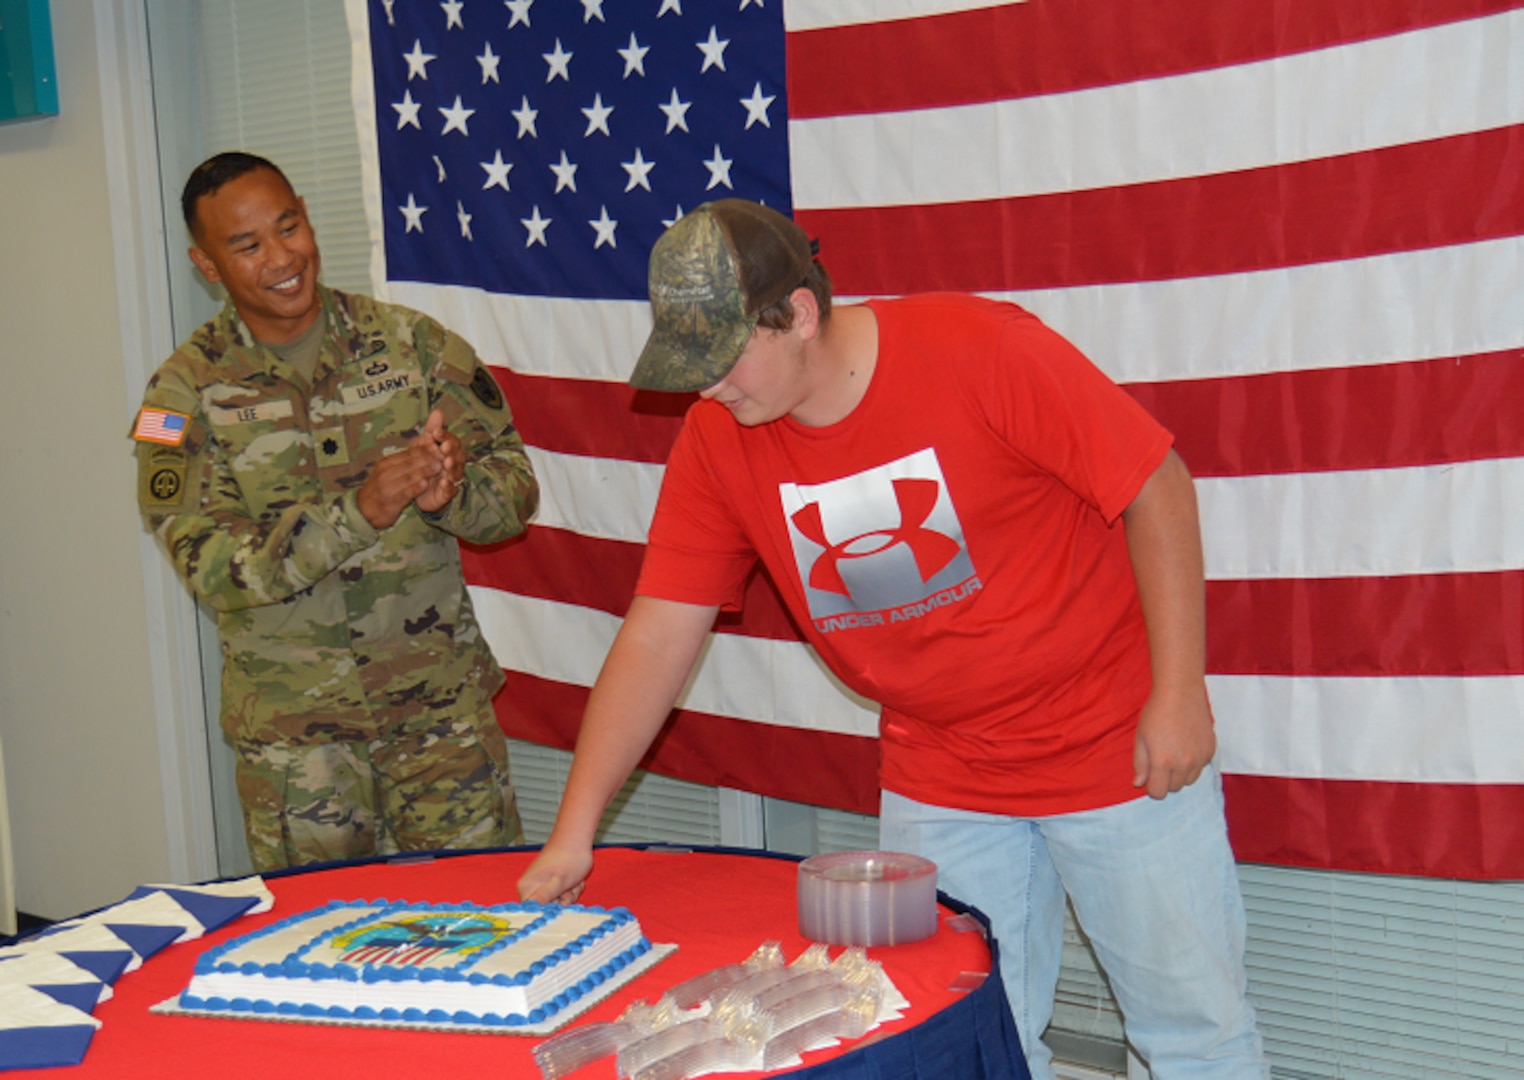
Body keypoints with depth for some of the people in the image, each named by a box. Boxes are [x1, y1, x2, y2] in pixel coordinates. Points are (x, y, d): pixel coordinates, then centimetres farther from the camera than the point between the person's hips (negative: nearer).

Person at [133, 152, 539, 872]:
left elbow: (515, 486, 1)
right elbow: (212, 566, -14)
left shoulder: (412, 342, 1)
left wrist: (450, 494, -22)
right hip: (290, 725, -1)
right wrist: (360, 509, -27)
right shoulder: (185, 393, -3)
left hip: (441, 700, 1)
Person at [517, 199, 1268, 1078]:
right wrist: (574, 833, -6)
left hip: (1119, 750, -3)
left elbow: (1155, 486, -13)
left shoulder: (980, 349, -19)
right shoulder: (718, 438, -7)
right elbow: (657, 638, -4)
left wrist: (1178, 694, -14)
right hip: (937, 781, 4)